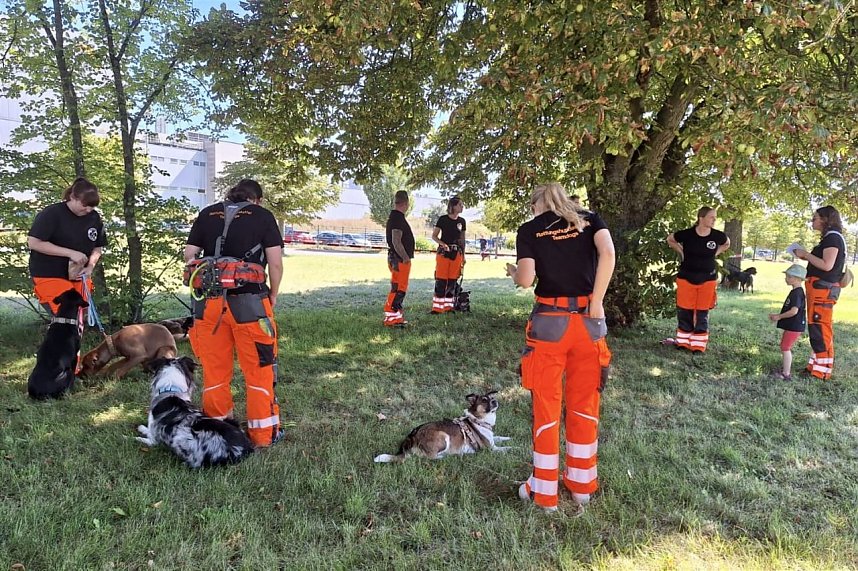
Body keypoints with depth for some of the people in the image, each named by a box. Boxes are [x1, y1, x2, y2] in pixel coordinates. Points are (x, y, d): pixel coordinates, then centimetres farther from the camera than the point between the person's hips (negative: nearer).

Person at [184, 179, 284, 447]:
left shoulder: (206, 214, 10)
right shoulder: (263, 216, 1)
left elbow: (189, 256, 8)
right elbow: (276, 262, -4)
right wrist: (273, 296, 9)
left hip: (209, 302, 4)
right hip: (250, 303, -3)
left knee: (214, 370, 15)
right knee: (259, 370, 8)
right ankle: (263, 433, 16)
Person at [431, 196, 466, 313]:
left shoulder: (462, 221, 10)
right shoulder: (443, 219, -3)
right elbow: (434, 236, 0)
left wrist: (463, 255, 14)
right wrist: (442, 243, -18)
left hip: (456, 254, 4)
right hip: (443, 253, -4)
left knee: (452, 281, 5)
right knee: (441, 281, -6)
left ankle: (449, 306, 12)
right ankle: (437, 307, -1)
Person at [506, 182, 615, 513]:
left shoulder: (530, 230, 3)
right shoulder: (590, 220, 9)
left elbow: (526, 279, -9)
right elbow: (608, 254, -10)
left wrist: (513, 273, 13)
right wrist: (596, 303, -7)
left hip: (549, 322, -2)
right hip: (589, 321, 3)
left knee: (546, 406, 9)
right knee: (584, 404, 16)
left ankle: (544, 491, 19)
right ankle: (581, 485, 29)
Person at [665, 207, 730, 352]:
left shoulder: (717, 235, -6)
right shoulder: (687, 234, -12)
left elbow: (727, 244, 18)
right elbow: (669, 239, 7)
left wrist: (715, 253, 3)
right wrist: (681, 252, -1)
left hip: (707, 279, 1)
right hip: (686, 278, -1)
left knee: (702, 313, 5)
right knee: (684, 311, 5)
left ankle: (699, 344, 12)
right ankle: (683, 341, 18)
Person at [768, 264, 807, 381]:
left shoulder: (797, 293, -20)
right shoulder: (795, 292, 12)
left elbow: (794, 311, -27)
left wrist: (779, 317, -16)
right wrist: (777, 315, 12)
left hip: (794, 326, -10)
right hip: (792, 326, 10)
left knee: (785, 348, -6)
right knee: (785, 347, 20)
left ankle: (786, 374, -3)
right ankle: (786, 368, 31)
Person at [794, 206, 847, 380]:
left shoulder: (833, 237, -12)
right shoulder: (829, 238, 18)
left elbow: (827, 265, -20)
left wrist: (806, 254, -12)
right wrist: (806, 257, 10)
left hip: (823, 288, -10)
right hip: (820, 288, 10)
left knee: (820, 328, -9)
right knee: (818, 327, 14)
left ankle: (822, 371, -6)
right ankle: (817, 365, 22)